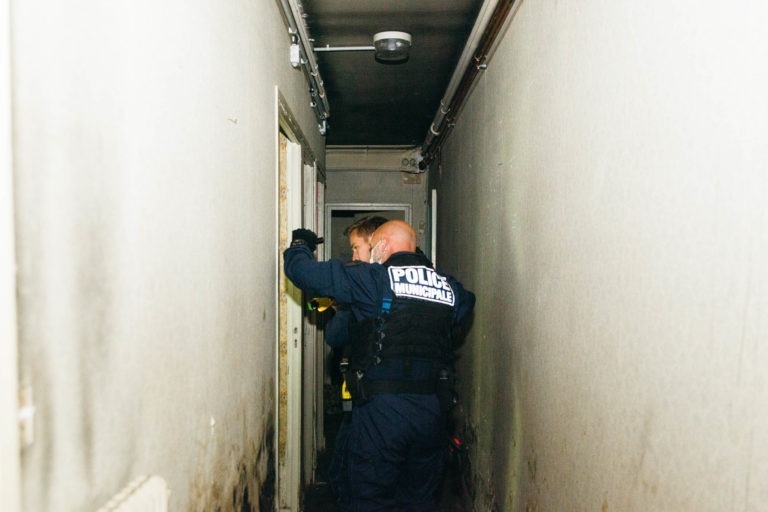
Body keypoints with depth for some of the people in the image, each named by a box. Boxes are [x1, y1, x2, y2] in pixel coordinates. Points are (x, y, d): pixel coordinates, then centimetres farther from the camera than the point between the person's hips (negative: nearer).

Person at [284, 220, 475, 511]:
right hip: (430, 411, 5)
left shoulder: (374, 279, -9)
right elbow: (466, 303, 30)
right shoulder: (447, 287, 6)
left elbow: (303, 271, -10)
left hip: (381, 409, -5)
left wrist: (300, 244, 11)